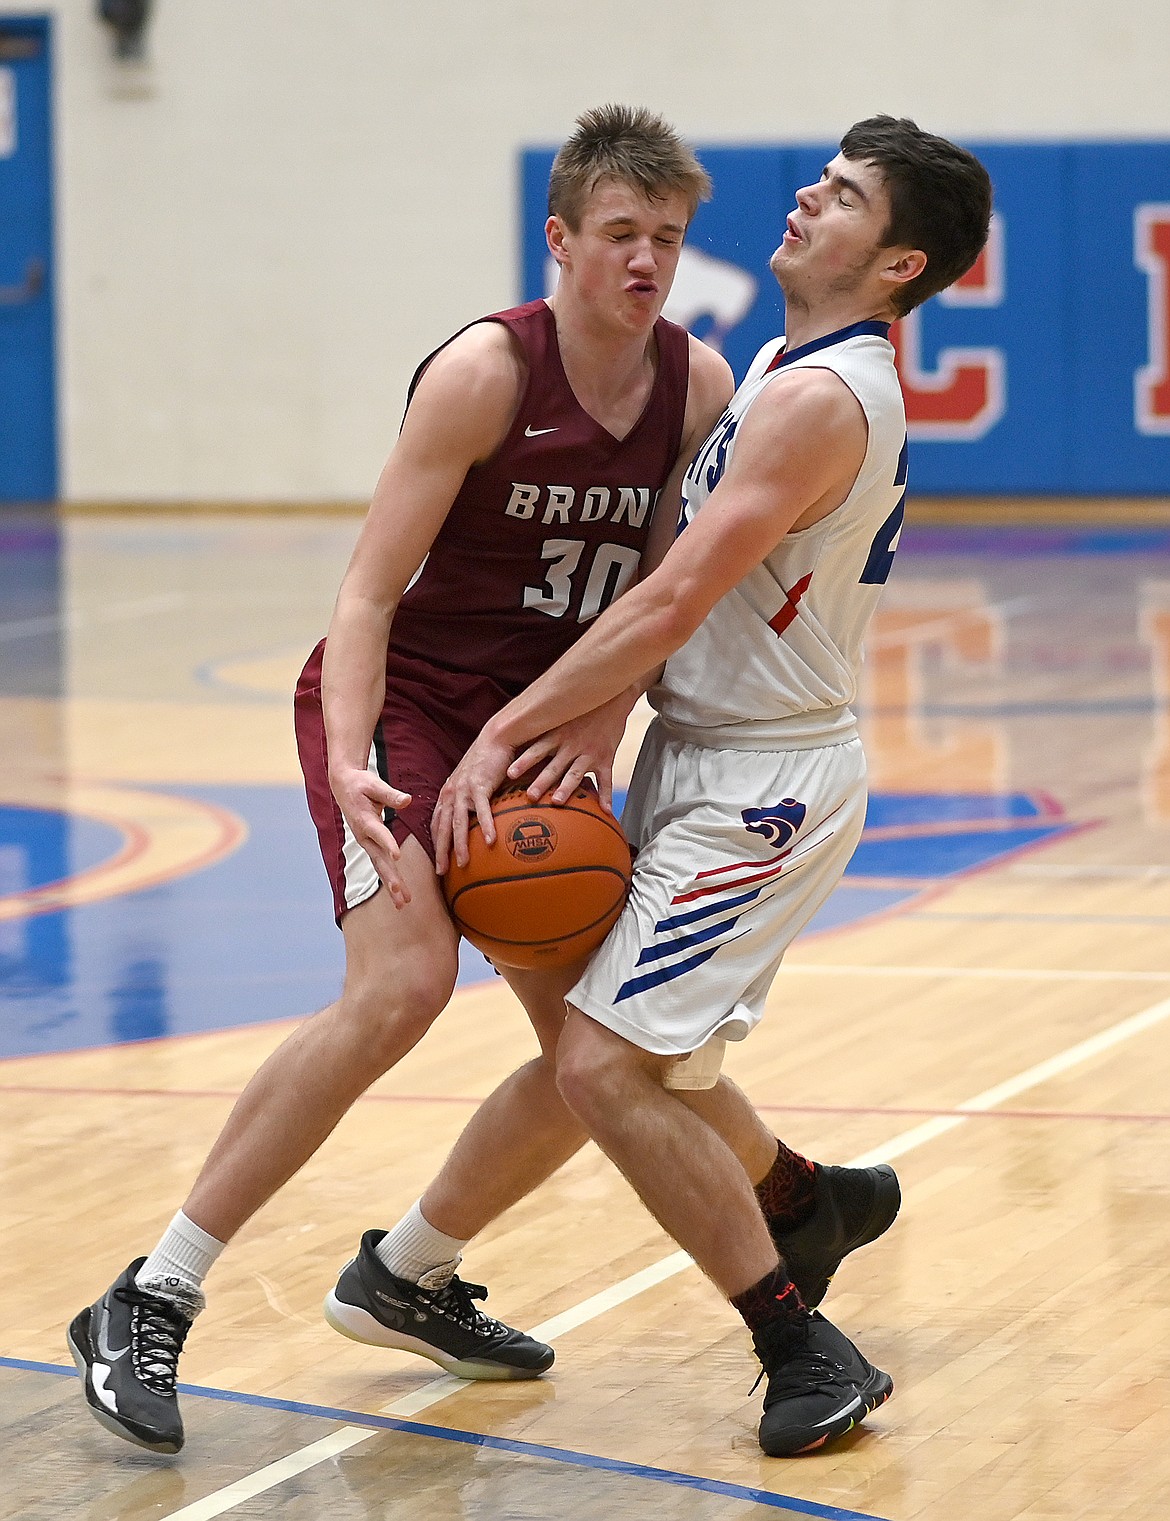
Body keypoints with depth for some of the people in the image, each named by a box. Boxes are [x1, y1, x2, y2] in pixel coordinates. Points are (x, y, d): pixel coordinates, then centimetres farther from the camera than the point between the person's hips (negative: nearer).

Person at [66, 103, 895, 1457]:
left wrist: (581, 759, -11)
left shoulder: (700, 385, -2)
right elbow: (368, 591, -21)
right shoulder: (485, 372, -19)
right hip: (399, 702, -7)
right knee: (402, 985, -29)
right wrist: (349, 764, -35)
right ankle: (147, 1304, -25)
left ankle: (411, 1274, 29)